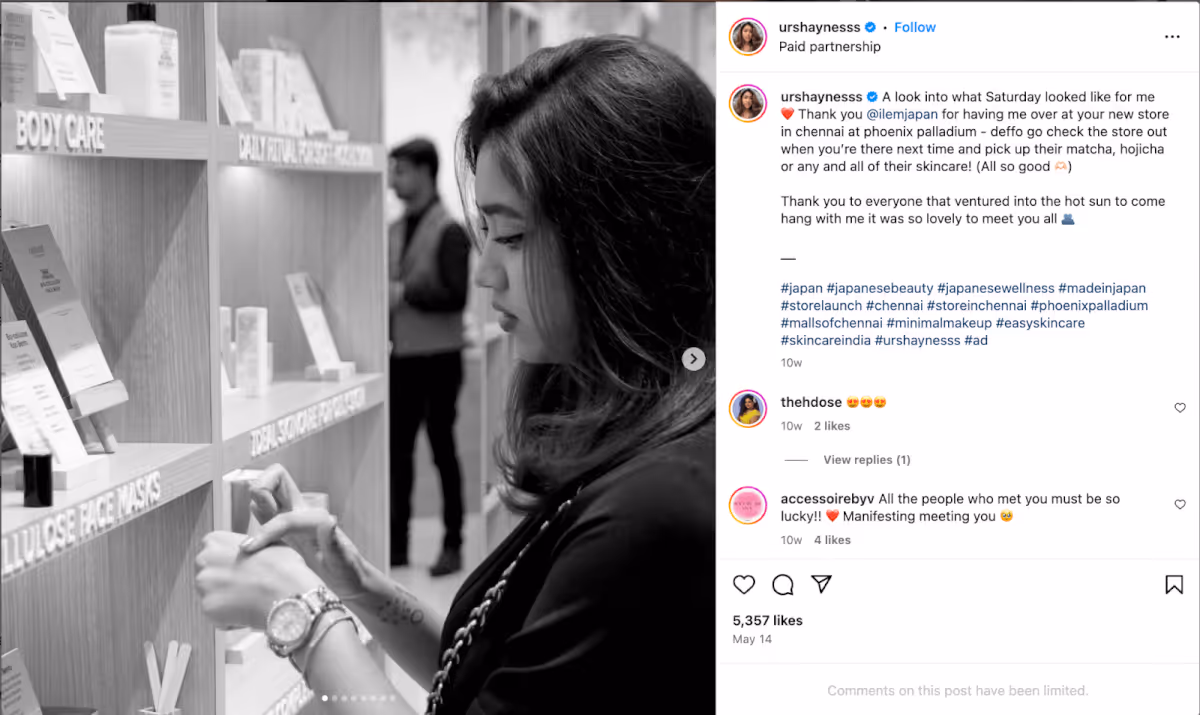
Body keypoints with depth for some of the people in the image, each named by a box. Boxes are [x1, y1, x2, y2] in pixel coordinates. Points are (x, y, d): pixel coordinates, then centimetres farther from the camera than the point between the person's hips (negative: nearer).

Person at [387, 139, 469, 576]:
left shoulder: (448, 230, -10)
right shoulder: (395, 230, 12)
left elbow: (456, 295, -16)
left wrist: (406, 292, -20)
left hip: (437, 356, -6)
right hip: (401, 354, 6)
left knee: (442, 447, 2)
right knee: (397, 447, 7)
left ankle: (452, 545, 11)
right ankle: (397, 543, 14)